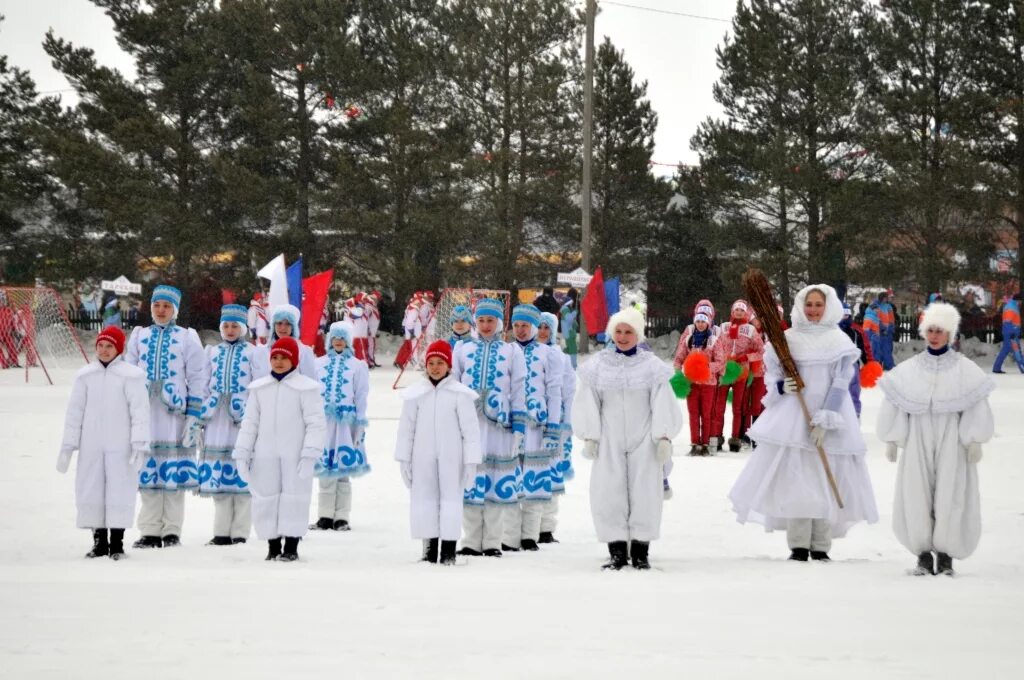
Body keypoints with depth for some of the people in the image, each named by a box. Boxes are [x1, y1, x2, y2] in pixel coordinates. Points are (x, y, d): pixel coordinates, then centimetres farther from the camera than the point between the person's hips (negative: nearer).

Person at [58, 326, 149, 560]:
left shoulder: (130, 375, -3)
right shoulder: (85, 376, 8)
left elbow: (140, 412, -6)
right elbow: (74, 412, 11)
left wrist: (139, 445, -12)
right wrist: (67, 447, 8)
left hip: (120, 447, -4)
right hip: (91, 447, 4)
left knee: (119, 491, -3)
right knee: (90, 493, 4)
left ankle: (116, 542, 6)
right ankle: (99, 541, 15)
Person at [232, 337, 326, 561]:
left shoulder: (306, 388, -3)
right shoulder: (259, 388, 11)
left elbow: (316, 424, -5)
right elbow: (250, 423, 14)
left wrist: (309, 456, -13)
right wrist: (242, 454, 6)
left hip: (294, 458, -4)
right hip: (265, 458, 4)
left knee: (293, 499, -2)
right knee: (265, 501, 5)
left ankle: (291, 547, 7)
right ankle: (273, 545, 16)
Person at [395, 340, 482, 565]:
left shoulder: (460, 394, -2)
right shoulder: (415, 394, 6)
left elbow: (470, 429, -1)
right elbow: (406, 429, 10)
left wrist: (471, 462, -4)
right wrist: (404, 460, 7)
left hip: (451, 459, -2)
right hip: (423, 459, 3)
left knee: (451, 500, -1)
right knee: (424, 501, 3)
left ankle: (449, 550, 5)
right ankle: (429, 548, 11)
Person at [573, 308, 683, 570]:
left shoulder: (651, 365, 3)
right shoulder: (598, 365, 5)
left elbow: (662, 404, 1)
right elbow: (587, 404, 6)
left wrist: (664, 437, -6)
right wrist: (589, 436, -1)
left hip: (643, 439, -1)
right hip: (609, 441, 1)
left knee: (645, 492, -1)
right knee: (609, 492, -2)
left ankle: (640, 551, 6)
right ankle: (617, 550, 4)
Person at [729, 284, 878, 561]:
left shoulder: (839, 341, 0)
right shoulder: (787, 338, 5)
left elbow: (840, 385, -5)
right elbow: (771, 372, 12)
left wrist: (823, 422, -14)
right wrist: (780, 386, -11)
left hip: (830, 418, -1)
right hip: (792, 417, 1)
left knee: (826, 481, -2)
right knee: (794, 479, -2)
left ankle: (821, 546, 5)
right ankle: (798, 545, 4)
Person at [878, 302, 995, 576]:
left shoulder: (965, 370, 2)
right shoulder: (908, 370, 7)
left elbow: (977, 408, 0)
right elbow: (893, 406, 8)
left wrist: (975, 441, -5)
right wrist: (891, 440, 4)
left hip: (951, 441, -2)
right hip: (918, 441, 2)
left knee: (951, 496, -4)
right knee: (916, 495, -3)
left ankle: (945, 554, 5)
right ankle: (923, 554, 6)